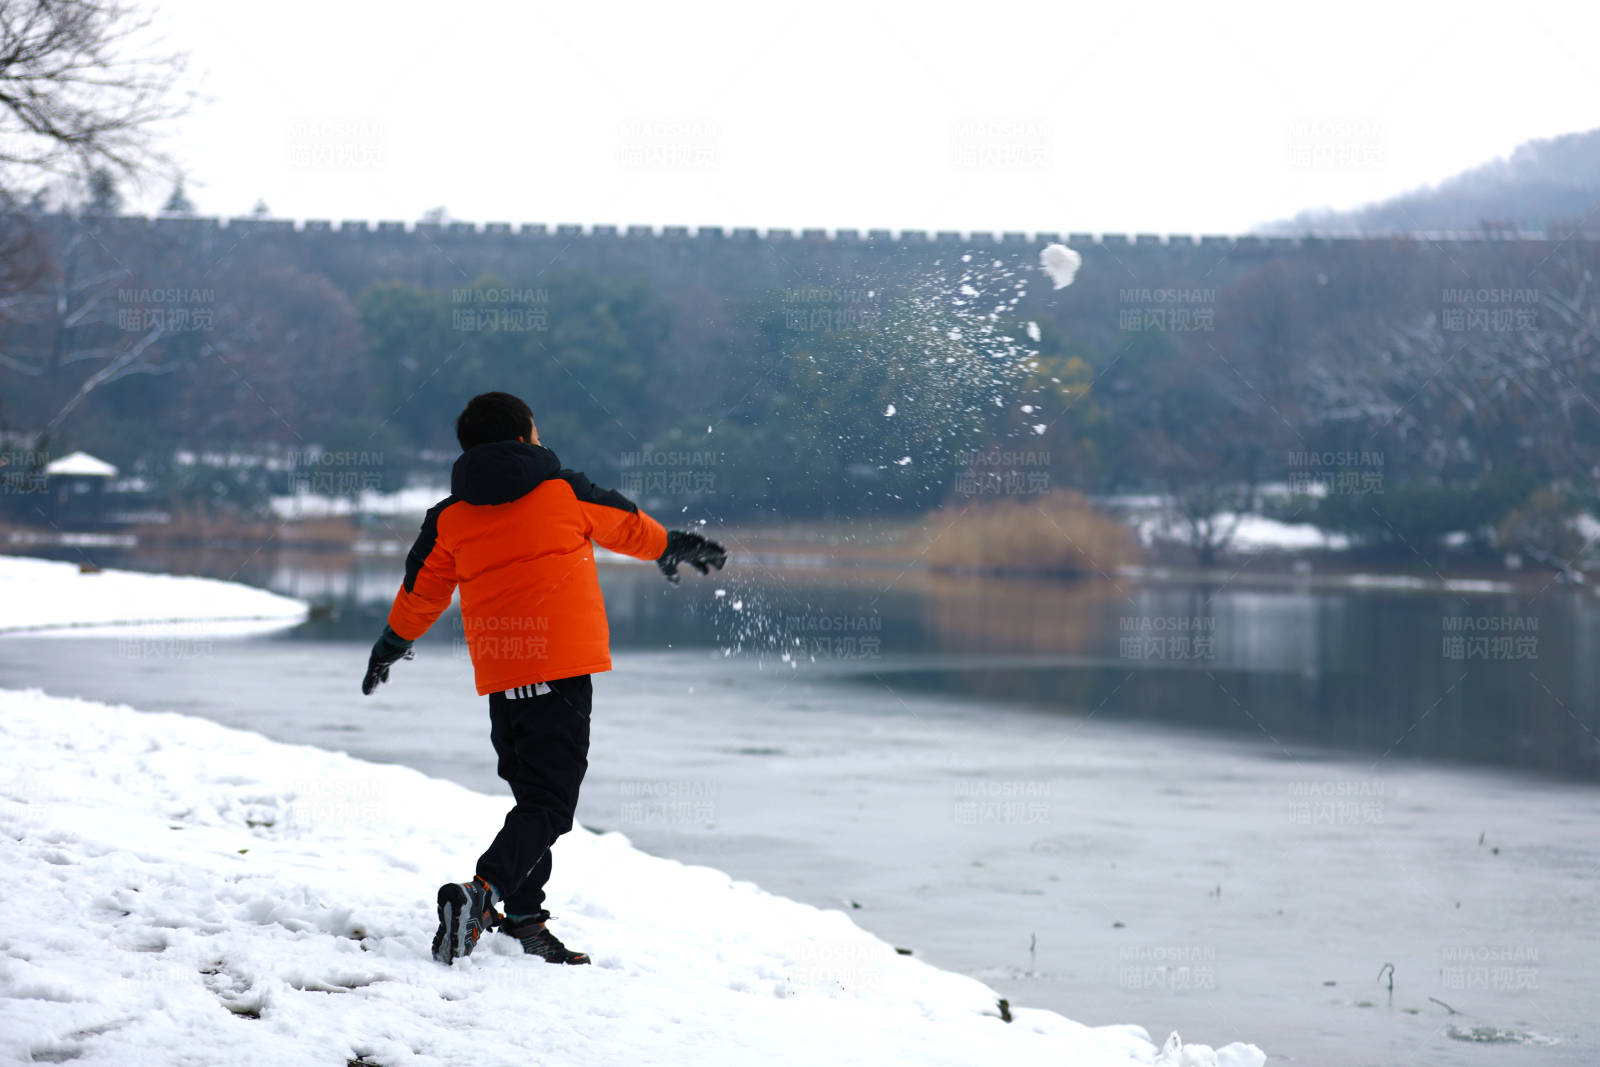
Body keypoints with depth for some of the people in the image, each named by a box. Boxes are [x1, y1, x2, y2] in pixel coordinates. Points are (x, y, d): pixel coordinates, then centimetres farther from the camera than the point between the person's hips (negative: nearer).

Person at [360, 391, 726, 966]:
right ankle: (481, 892, -28)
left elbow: (420, 594, 18)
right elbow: (629, 526, 20)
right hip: (562, 668, -4)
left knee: (532, 794, 18)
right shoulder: (564, 491, 4)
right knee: (549, 804, -8)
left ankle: (525, 919, 14)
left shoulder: (449, 518, 9)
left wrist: (390, 648, 37)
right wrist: (676, 548, 41)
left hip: (498, 675, 4)